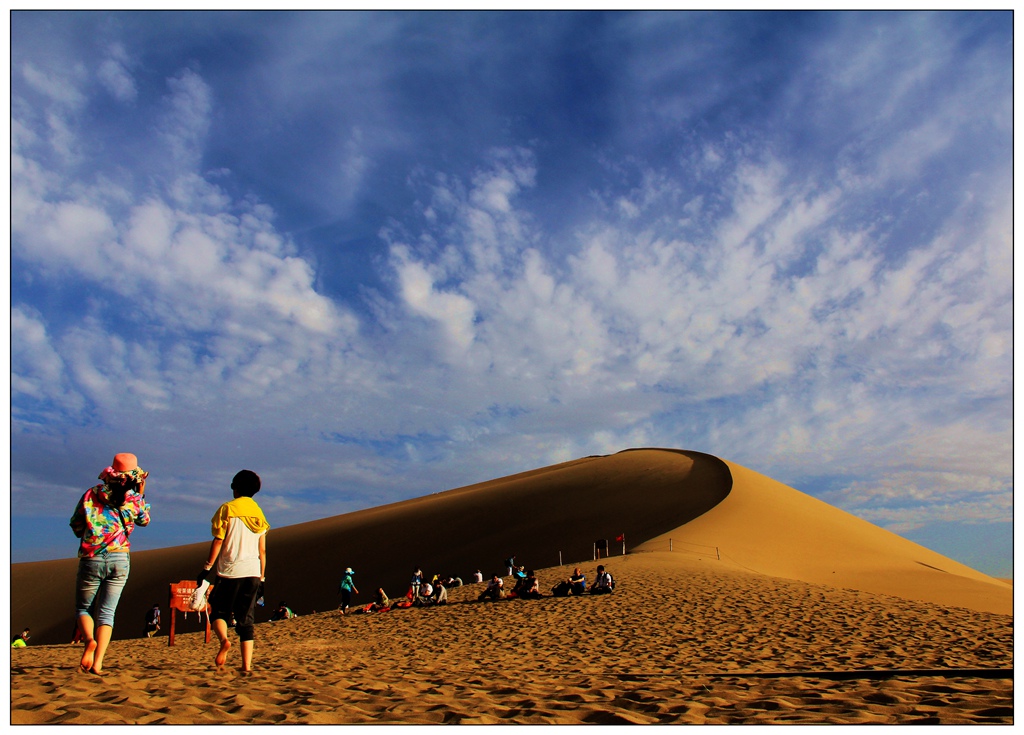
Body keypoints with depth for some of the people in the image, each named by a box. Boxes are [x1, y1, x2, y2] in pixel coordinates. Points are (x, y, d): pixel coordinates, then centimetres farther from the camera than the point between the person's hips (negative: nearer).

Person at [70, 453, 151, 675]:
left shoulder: (91, 494, 0)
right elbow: (144, 520, 22)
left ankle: (89, 640, -12)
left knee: (83, 608, 17)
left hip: (91, 559, 0)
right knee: (106, 613, 8)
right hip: (120, 560, 0)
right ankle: (97, 663, -2)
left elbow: (76, 527, 7)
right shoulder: (134, 499, 0)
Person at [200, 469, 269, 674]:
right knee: (247, 620, 6)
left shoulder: (227, 509, 0)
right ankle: (246, 665, -1)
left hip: (229, 571, -3)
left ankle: (224, 640, -18)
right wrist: (262, 577, 16)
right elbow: (262, 551, 11)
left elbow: (218, 541, -7)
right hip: (253, 573, 4)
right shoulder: (258, 513, 12)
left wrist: (207, 567, -1)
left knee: (219, 612, 11)